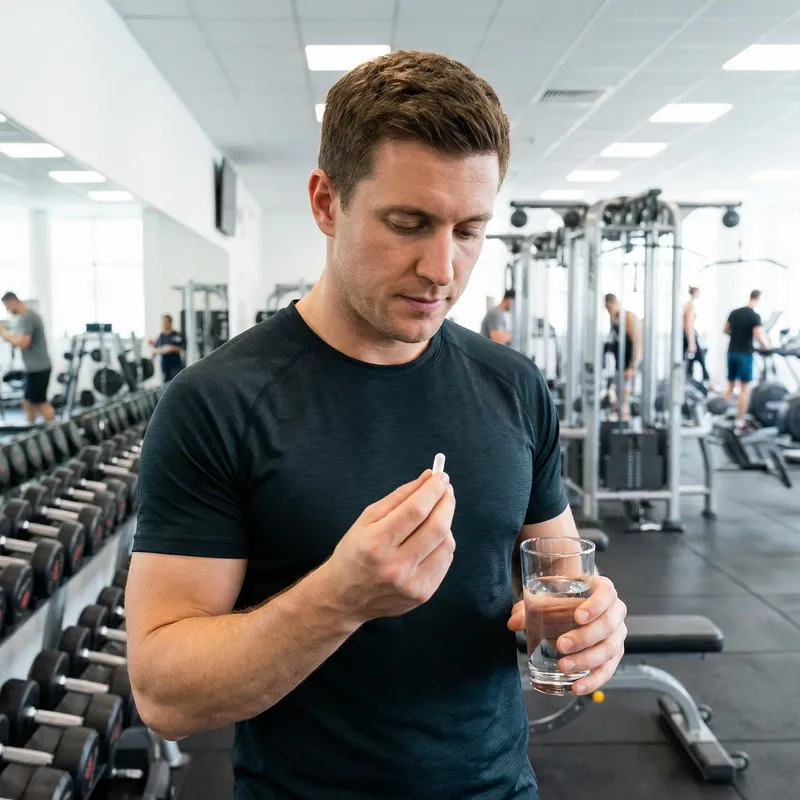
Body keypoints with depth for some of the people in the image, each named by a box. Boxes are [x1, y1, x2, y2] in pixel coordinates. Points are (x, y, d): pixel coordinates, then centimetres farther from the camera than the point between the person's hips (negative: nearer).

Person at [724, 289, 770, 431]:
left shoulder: (734, 312, 7)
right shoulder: (755, 316, -12)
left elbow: (725, 330, 18)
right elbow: (759, 337, -19)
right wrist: (766, 345, -1)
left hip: (731, 352, 6)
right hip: (745, 354, -6)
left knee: (730, 387, 16)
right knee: (745, 388, 0)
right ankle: (740, 423, -1)